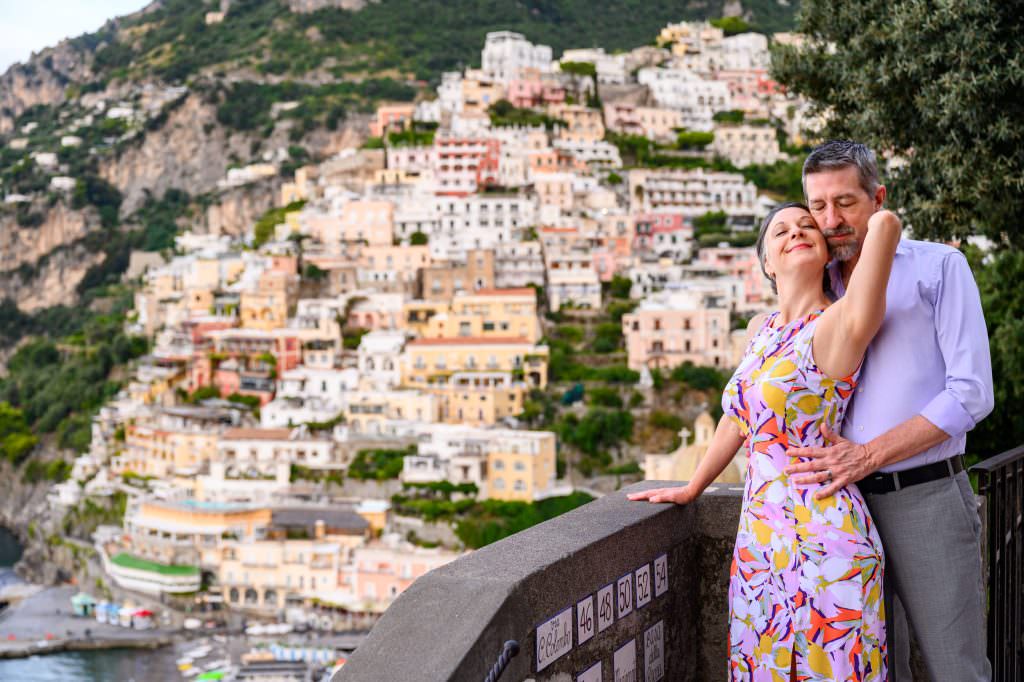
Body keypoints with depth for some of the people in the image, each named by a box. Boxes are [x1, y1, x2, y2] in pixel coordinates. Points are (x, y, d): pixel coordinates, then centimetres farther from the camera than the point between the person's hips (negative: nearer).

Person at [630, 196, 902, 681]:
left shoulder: (837, 325, -11)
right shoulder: (760, 329, 12)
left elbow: (885, 221, -23)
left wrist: (880, 225, 1)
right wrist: (690, 489, 34)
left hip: (820, 544, -7)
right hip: (760, 541, 7)